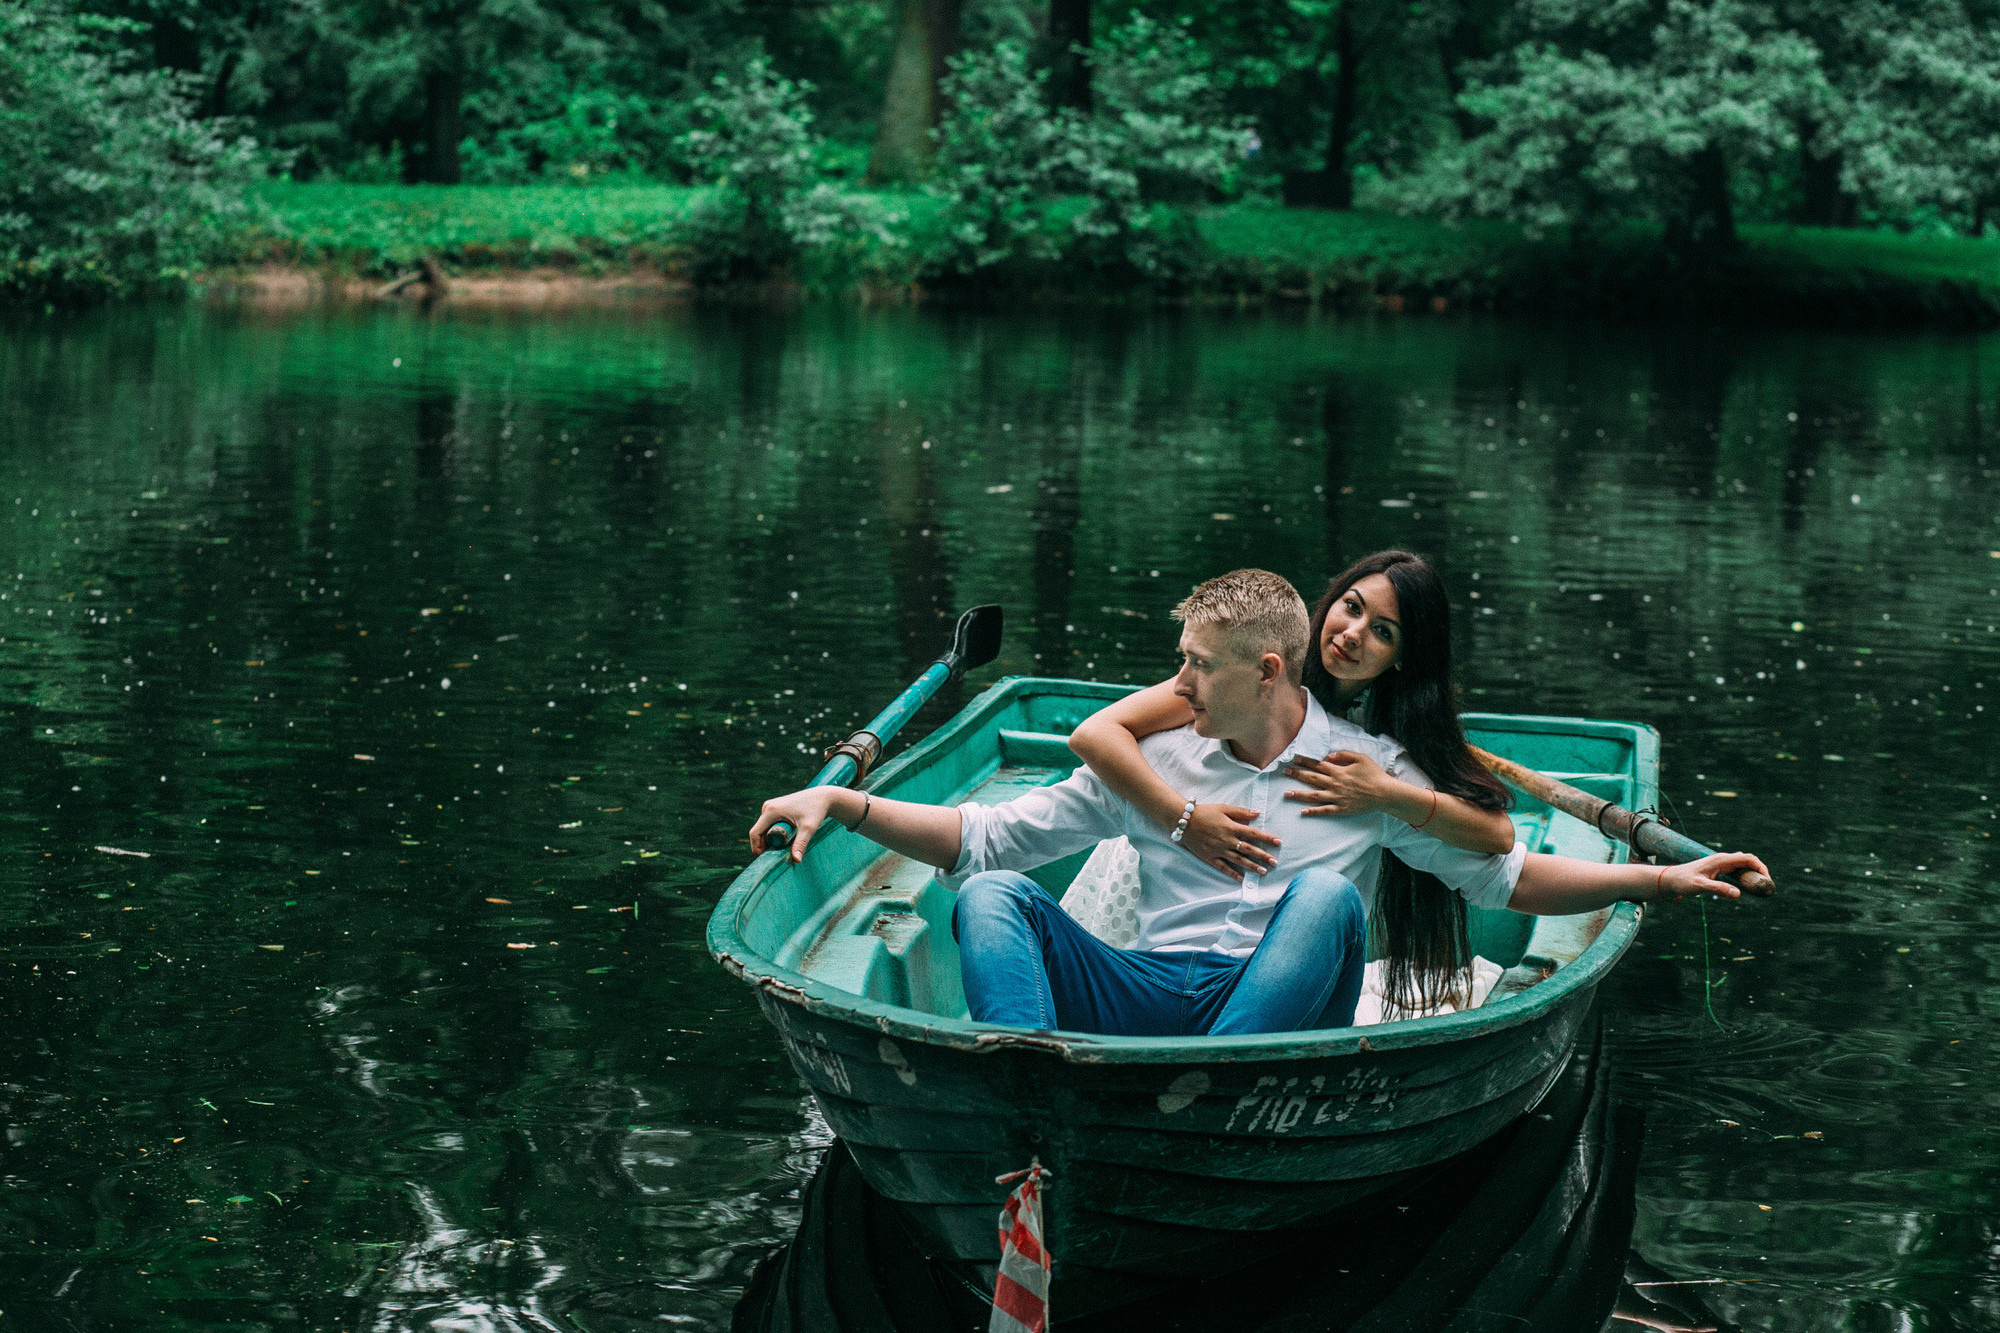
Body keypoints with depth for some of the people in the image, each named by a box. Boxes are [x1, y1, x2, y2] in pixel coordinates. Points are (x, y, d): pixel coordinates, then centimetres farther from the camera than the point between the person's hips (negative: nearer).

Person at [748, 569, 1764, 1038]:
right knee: (991, 896, -19)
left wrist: (1656, 879, 0)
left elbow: (1507, 877, 11)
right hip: (1154, 994, 2)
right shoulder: (1152, 758, 16)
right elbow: (984, 836, 14)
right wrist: (843, 805, 2)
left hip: (1282, 1007, -2)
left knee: (1327, 891, -31)